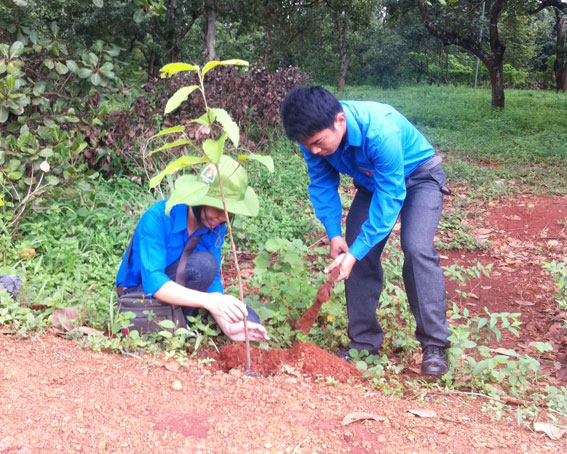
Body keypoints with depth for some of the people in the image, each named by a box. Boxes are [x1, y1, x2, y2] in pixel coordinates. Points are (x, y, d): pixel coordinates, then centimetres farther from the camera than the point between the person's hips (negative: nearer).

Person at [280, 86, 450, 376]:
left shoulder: (380, 131, -41)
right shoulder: (315, 136, -22)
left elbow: (389, 197, -37)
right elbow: (322, 185, -8)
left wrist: (355, 253, -37)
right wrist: (334, 234, -20)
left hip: (418, 175, -6)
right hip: (371, 182, 6)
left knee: (416, 249, -25)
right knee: (357, 252, -6)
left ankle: (434, 345, -16)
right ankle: (364, 340, 7)